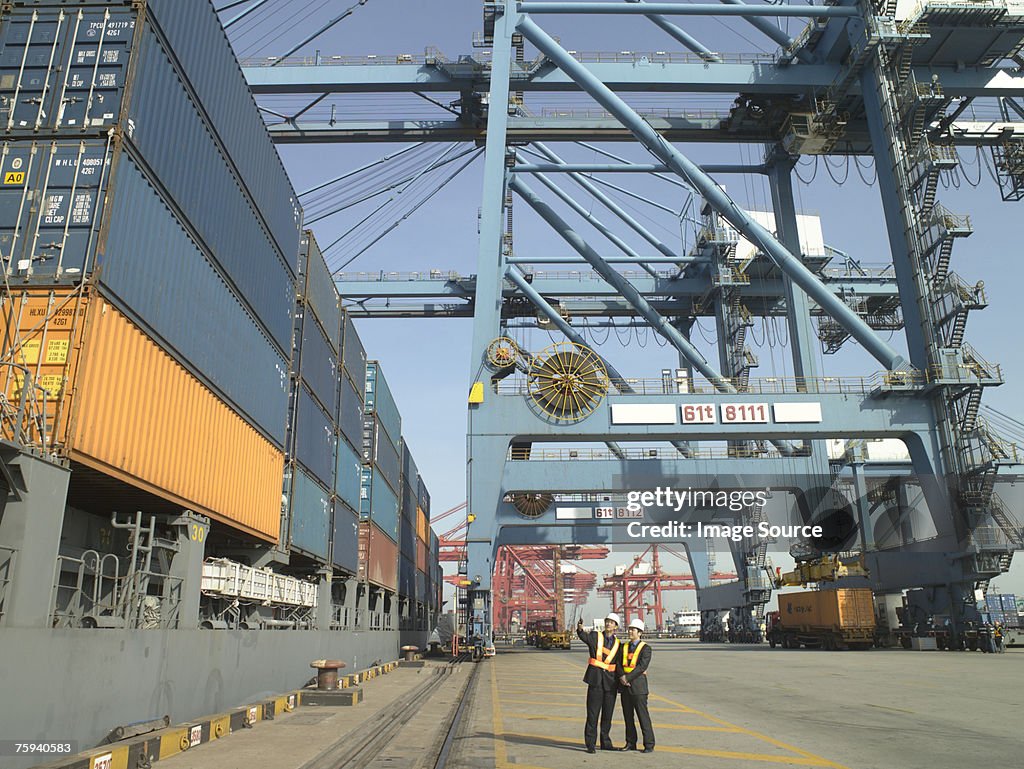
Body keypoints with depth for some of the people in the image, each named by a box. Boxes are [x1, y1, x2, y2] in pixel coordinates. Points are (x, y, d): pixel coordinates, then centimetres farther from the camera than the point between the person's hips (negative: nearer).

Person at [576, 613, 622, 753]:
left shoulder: (617, 644, 9)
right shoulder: (595, 636, 0)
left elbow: (618, 664, 10)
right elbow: (584, 636, -21)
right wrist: (580, 629, -44)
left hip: (610, 681, 3)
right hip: (596, 679, -3)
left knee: (608, 713, 10)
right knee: (592, 713, -2)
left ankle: (605, 742, 23)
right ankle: (590, 744, 5)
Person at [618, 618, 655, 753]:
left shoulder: (645, 648, -4)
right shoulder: (624, 646, 13)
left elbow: (642, 666, -14)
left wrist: (628, 678, -18)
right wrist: (621, 676, -12)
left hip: (638, 685, -5)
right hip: (625, 686, 6)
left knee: (643, 716, -4)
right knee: (628, 716, 10)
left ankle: (649, 745, 3)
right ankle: (630, 743, 19)